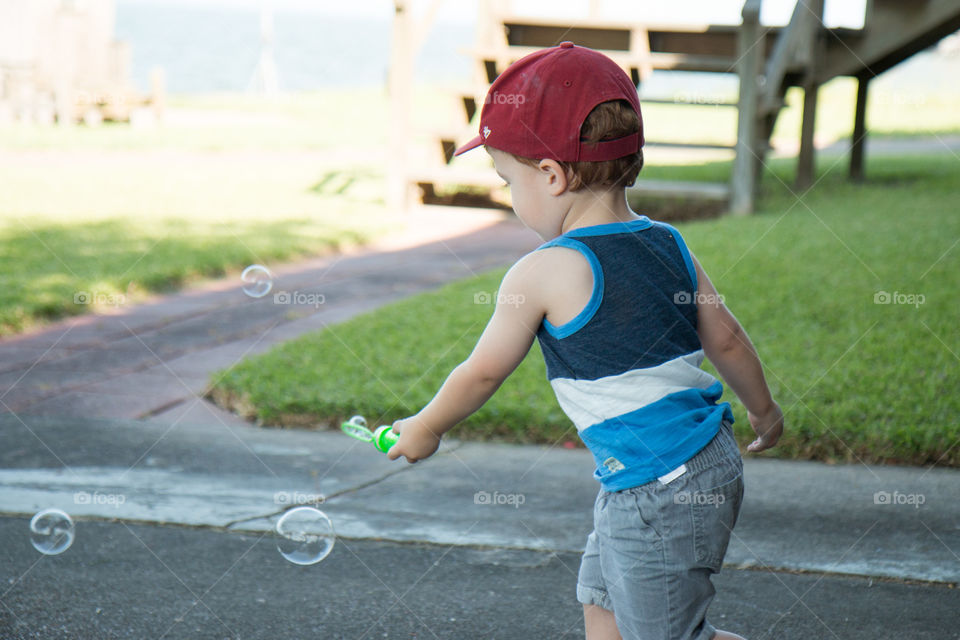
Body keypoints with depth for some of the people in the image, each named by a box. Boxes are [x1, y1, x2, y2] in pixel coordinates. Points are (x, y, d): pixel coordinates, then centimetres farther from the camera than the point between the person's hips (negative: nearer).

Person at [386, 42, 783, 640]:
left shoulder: (543, 273, -16)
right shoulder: (668, 242, 4)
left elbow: (482, 373, -5)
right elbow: (726, 339, 13)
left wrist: (424, 429, 13)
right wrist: (764, 409, 31)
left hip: (659, 492, -9)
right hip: (711, 457, 9)